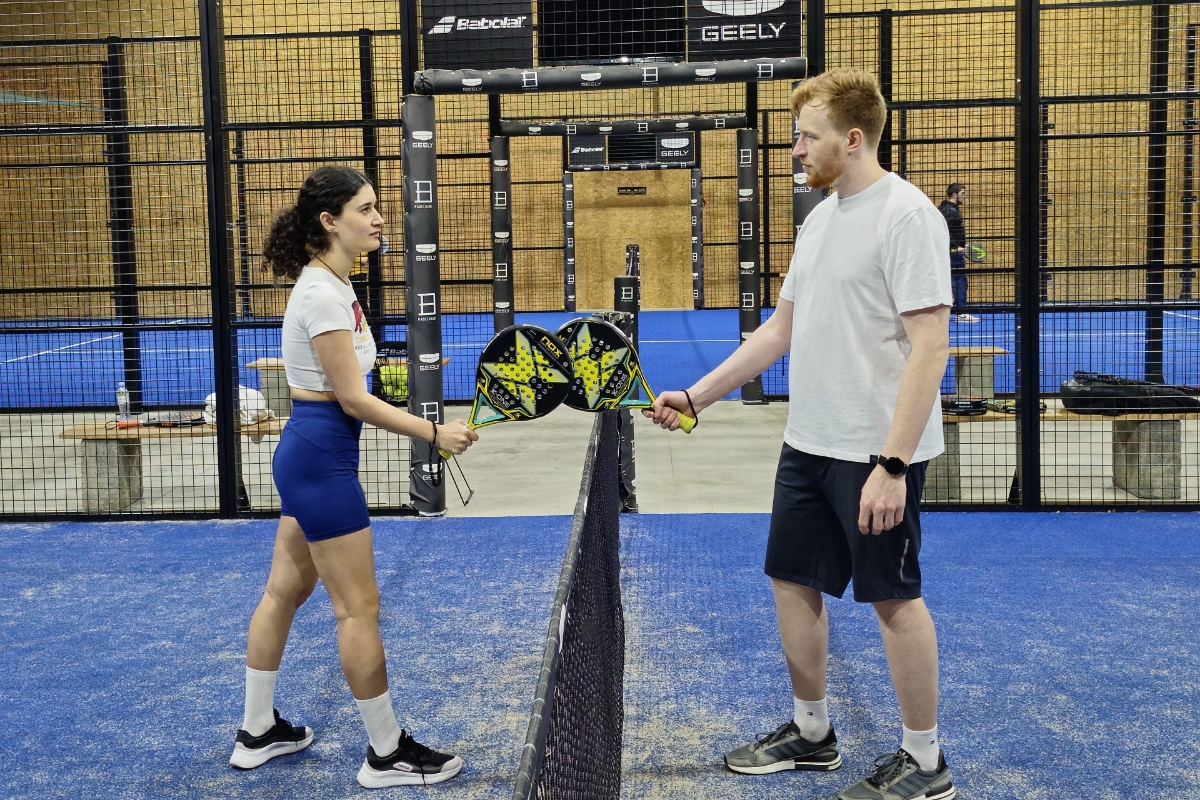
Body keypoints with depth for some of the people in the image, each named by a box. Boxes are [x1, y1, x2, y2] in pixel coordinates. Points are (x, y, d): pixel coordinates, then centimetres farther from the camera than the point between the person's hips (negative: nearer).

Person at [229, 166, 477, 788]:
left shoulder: (330, 283, 9)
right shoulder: (322, 292, -20)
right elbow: (352, 398, -20)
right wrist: (435, 433, -18)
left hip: (306, 452, 10)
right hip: (322, 460, -10)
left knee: (285, 592, 18)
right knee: (358, 609, -1)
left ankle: (258, 732, 32)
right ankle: (387, 755, 12)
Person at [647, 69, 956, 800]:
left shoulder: (906, 214, -15)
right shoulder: (820, 218, 12)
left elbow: (929, 345, -20)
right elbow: (780, 331, 18)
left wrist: (892, 464, -24)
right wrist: (695, 397, 14)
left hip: (877, 453, -9)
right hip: (809, 443, 9)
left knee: (894, 597, 2)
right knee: (793, 580, 14)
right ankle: (812, 732, 32)